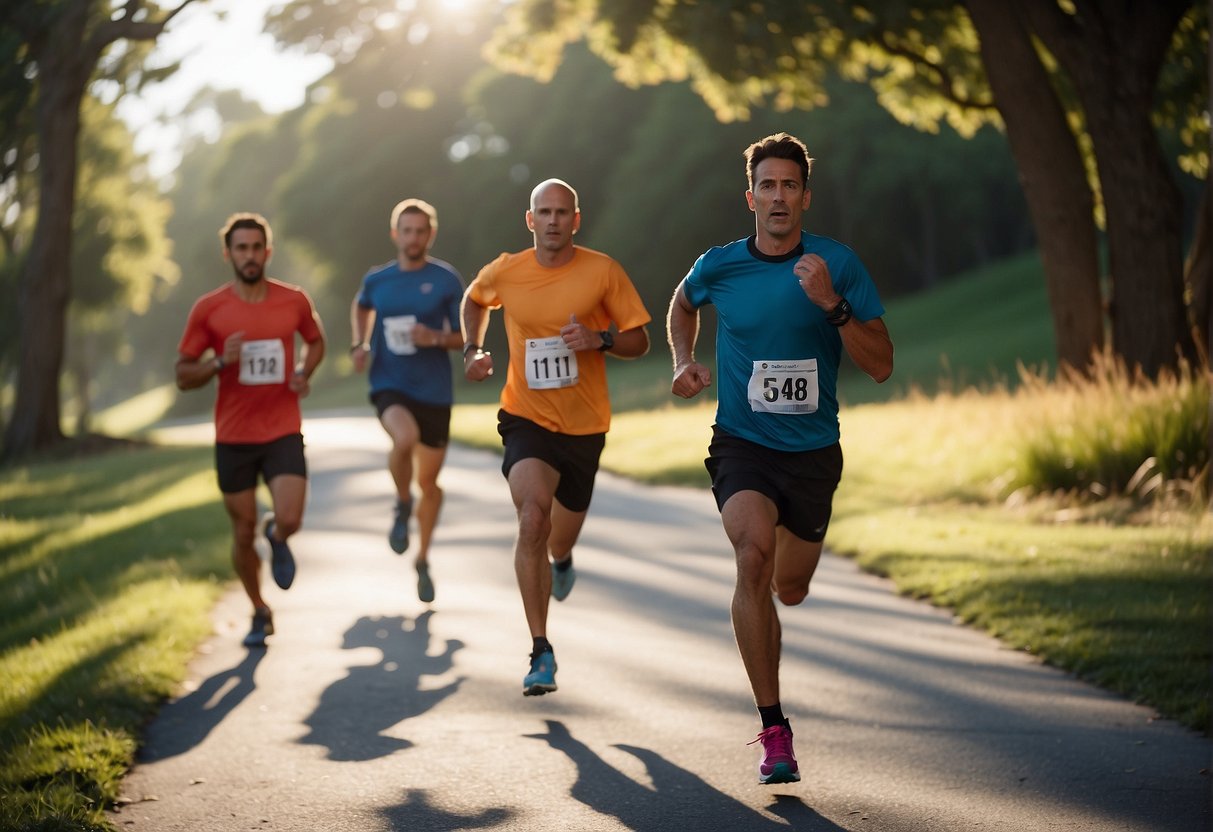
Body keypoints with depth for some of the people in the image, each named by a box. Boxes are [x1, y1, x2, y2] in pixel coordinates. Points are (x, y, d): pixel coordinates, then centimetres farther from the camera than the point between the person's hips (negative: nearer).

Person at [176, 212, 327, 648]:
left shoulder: (294, 300, -1)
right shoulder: (208, 309, -5)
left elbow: (316, 341, 20)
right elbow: (183, 375, 0)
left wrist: (304, 373, -1)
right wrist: (221, 362, -19)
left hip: (283, 433, 0)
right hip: (233, 437, 0)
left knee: (289, 521, -16)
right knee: (243, 533, 7)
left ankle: (274, 536, 23)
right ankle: (260, 613, 29)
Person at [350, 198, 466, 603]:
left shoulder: (447, 280, -3)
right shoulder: (376, 279, 4)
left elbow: (465, 337, 1)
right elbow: (360, 307, 26)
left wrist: (437, 338, -19)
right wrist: (360, 344, 10)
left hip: (434, 390, 1)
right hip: (389, 385, 0)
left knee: (429, 481, 8)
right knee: (405, 438, -34)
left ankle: (423, 560, 31)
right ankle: (402, 504, -3)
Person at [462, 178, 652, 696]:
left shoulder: (603, 271, -7)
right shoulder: (503, 273, -3)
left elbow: (639, 341, -2)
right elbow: (474, 300, 21)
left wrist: (600, 339, -21)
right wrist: (472, 350, 6)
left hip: (584, 425, 1)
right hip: (526, 418, -1)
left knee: (561, 537, 16)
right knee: (533, 520, -25)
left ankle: (561, 561, 59)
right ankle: (541, 652, -19)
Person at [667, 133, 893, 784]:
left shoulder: (838, 265, -7)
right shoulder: (719, 266, -3)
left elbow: (881, 366, -10)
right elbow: (683, 303, 22)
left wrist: (831, 304, -23)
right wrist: (684, 361, 6)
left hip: (813, 450, 1)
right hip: (741, 443, -1)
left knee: (789, 589, 13)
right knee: (754, 553, -28)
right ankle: (773, 730, -24)